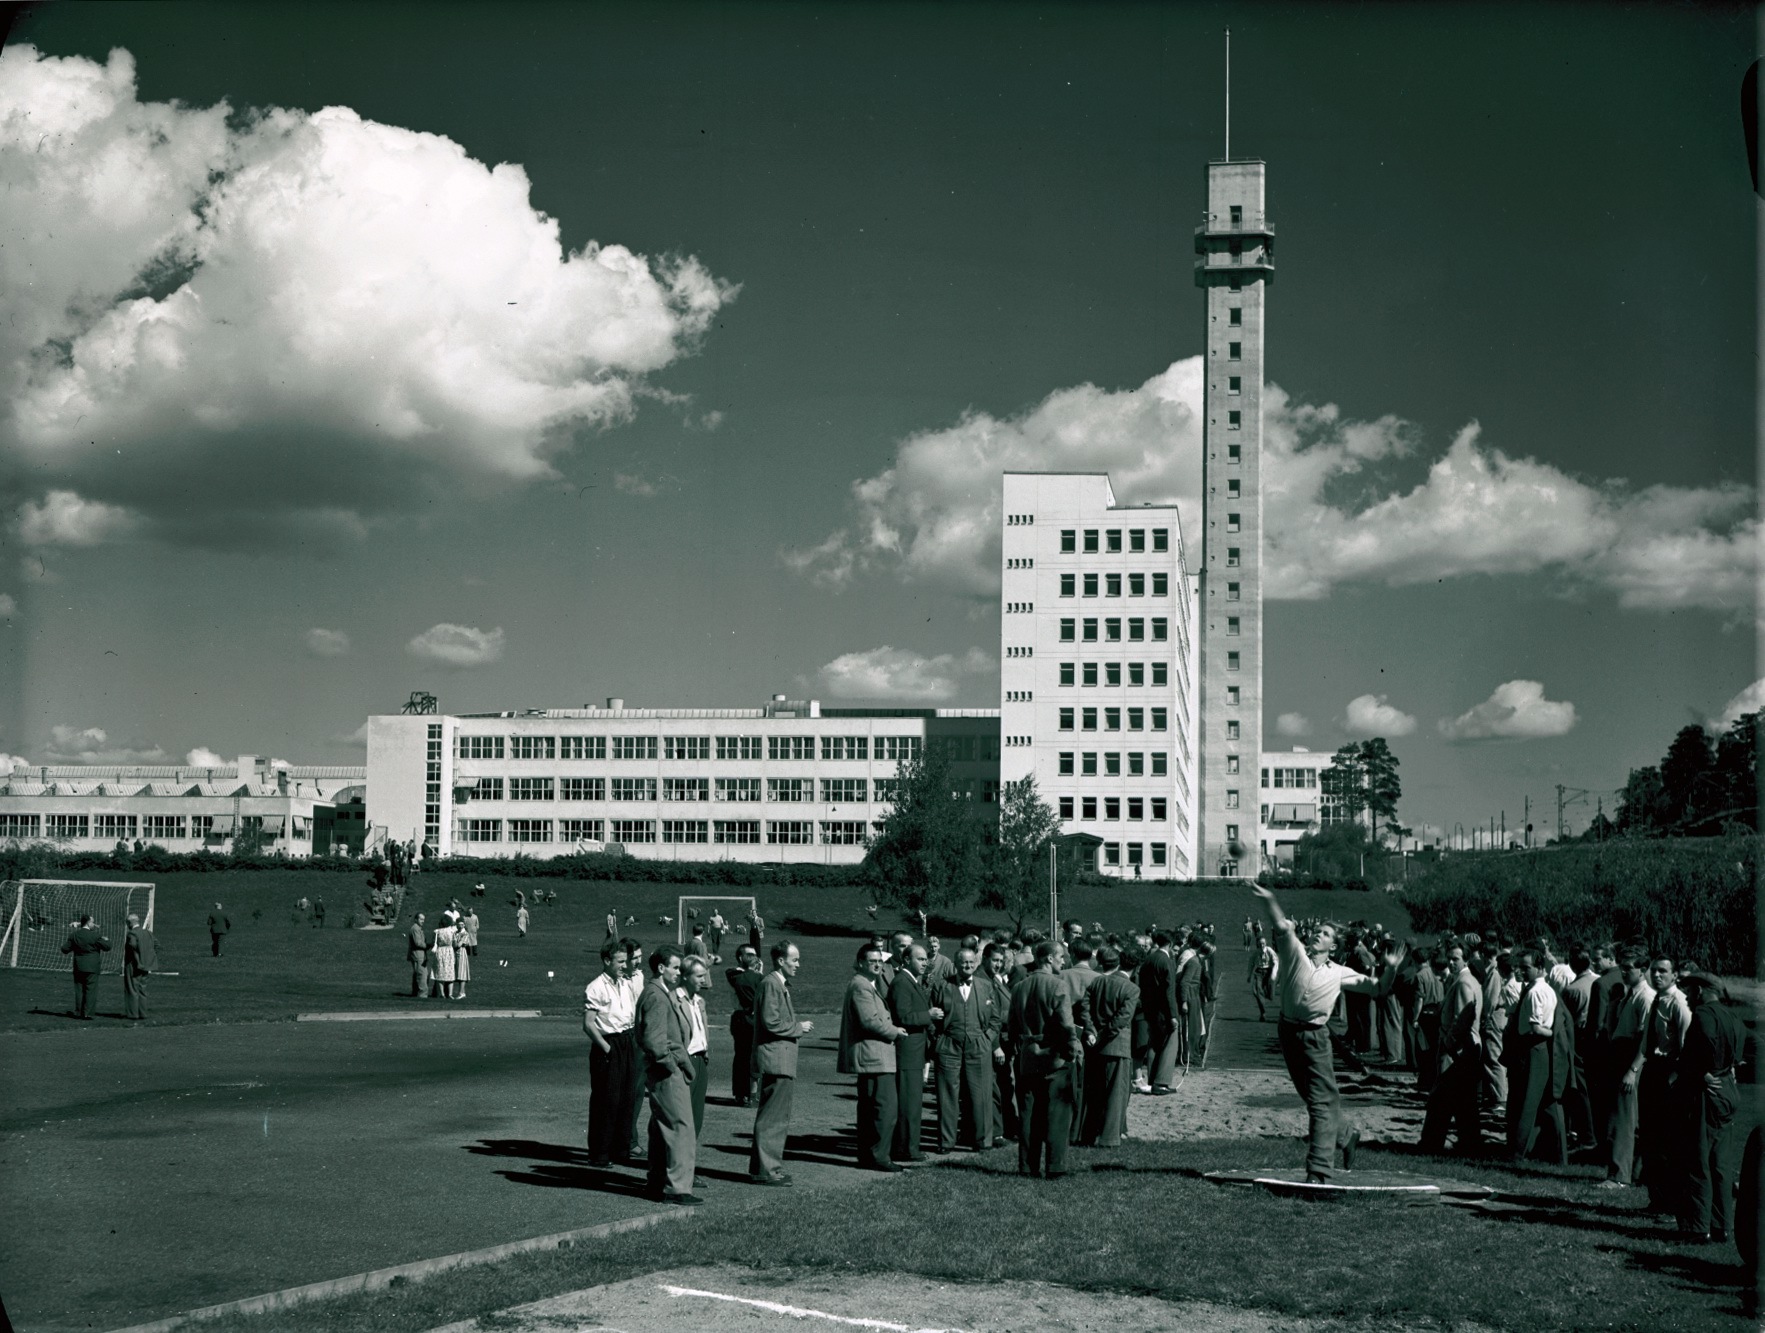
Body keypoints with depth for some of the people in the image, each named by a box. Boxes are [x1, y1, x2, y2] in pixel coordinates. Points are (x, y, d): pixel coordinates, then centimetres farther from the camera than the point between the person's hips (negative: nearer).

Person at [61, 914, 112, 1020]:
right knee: (90, 990, 0)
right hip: (92, 967, -4)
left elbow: (65, 949, 4)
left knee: (79, 990, 12)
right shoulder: (95, 935, -11)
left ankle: (78, 1012, 14)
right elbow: (107, 947, -7)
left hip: (78, 967, 4)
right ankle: (87, 1013, -4)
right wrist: (106, 940, 14)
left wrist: (64, 943, 25)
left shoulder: (74, 935, 1)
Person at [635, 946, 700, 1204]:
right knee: (680, 1128, -10)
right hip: (667, 1073, -11)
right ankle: (676, 1188, -10)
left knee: (662, 1129, 16)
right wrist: (672, 1065, -16)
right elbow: (653, 1040, -23)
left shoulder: (666, 993, 17)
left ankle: (658, 1183, 23)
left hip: (665, 1072, 11)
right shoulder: (656, 997, -17)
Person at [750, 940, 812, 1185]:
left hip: (782, 1060, 11)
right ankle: (764, 1170, -4)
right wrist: (799, 1028, -12)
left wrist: (798, 1025, 10)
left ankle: (770, 1166, 21)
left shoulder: (780, 984, 19)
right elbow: (770, 1022, -21)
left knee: (778, 1118, 15)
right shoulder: (770, 984, -14)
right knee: (771, 1119, -7)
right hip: (775, 1059, -11)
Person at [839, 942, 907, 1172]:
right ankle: (878, 1156, -10)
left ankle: (866, 1156, 20)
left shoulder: (868, 985, 20)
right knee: (885, 1108, -12)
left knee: (869, 1108, 15)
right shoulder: (860, 987, -14)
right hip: (873, 1056, -12)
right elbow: (870, 1020, -22)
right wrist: (894, 1032, -11)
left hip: (872, 1057, 12)